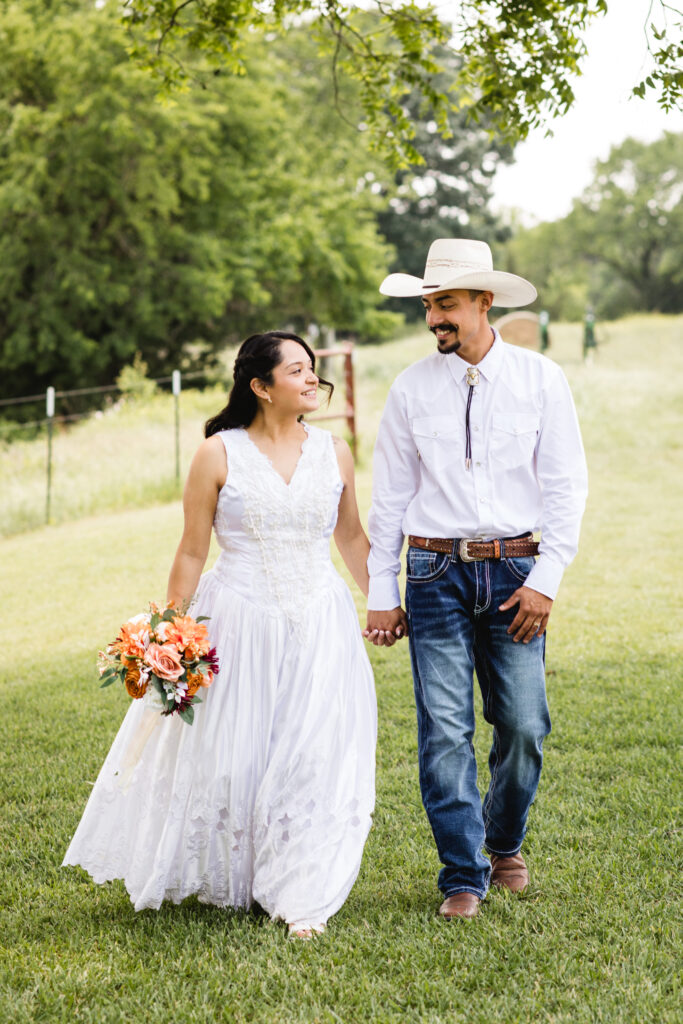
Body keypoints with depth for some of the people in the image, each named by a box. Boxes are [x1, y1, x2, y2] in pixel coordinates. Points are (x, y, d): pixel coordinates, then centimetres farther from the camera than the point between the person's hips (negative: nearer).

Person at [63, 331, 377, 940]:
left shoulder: (334, 452, 5)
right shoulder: (219, 455, -5)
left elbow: (351, 536, 18)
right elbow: (192, 553, -1)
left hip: (320, 623, 2)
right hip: (239, 626, -2)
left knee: (315, 756, -2)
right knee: (230, 756, 5)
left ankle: (304, 898, 10)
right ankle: (226, 881, 30)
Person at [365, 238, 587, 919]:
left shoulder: (540, 379, 2)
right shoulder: (411, 389, 4)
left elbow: (566, 485, 2)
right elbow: (390, 495, 8)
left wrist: (545, 579, -6)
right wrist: (381, 593, 5)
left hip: (515, 573, 0)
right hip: (437, 574, 0)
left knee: (523, 726, 1)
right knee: (445, 730, -4)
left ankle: (505, 843, 27)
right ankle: (464, 878, 5)